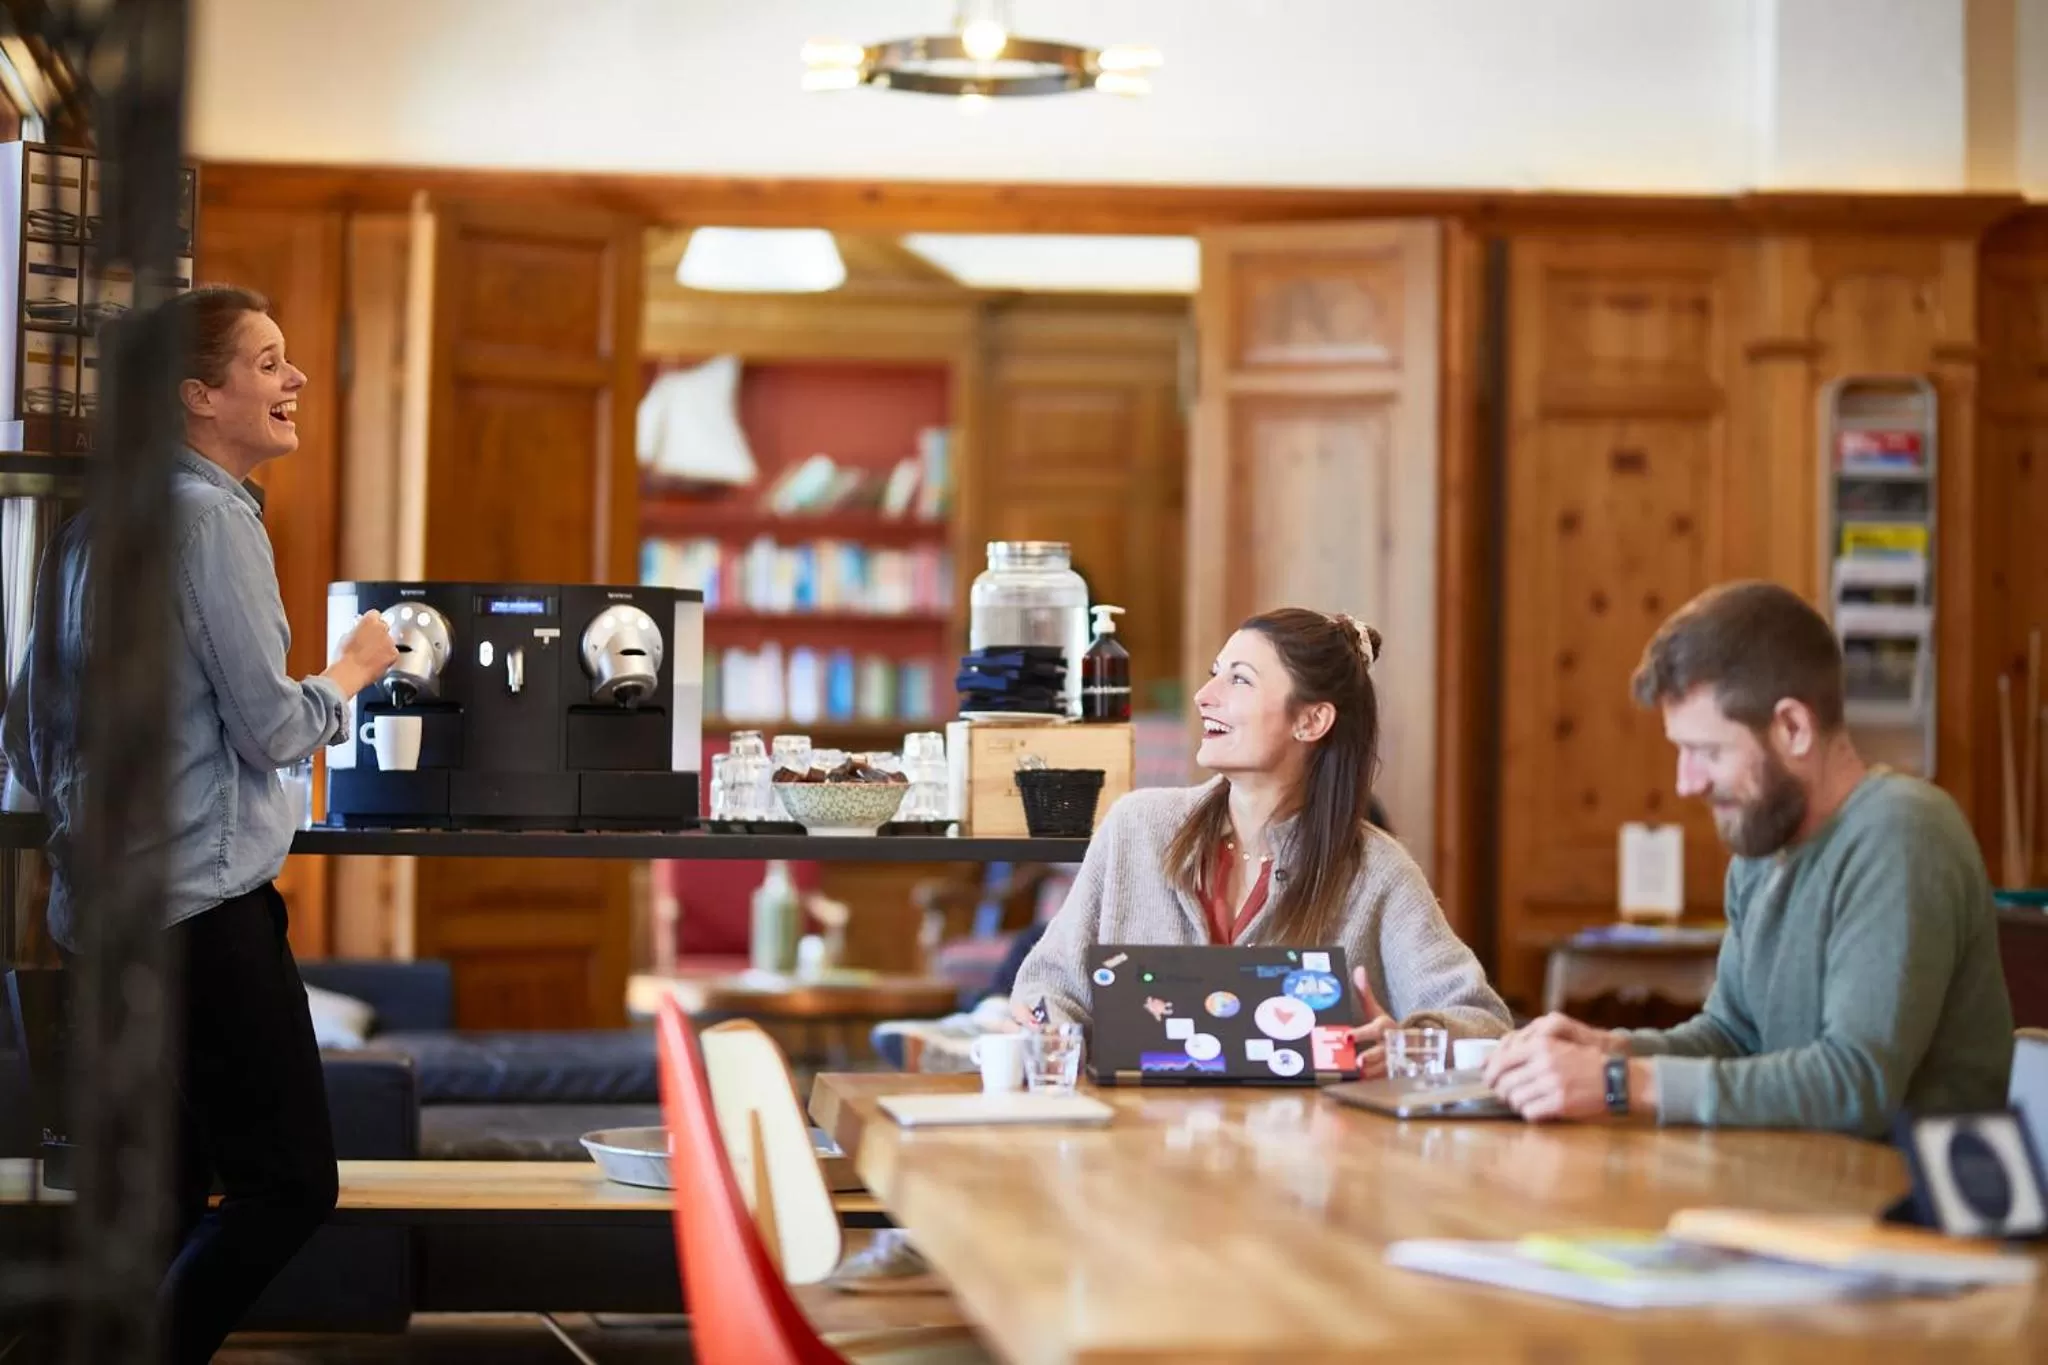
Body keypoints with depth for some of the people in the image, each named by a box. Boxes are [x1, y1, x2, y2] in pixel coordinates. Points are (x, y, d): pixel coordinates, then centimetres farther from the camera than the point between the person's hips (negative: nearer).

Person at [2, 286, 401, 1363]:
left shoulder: (89, 527, 15)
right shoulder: (211, 518, -13)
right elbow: (273, 728, -13)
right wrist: (353, 668, 5)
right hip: (205, 903, -9)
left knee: (163, 1195, 12)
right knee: (288, 1183, -6)